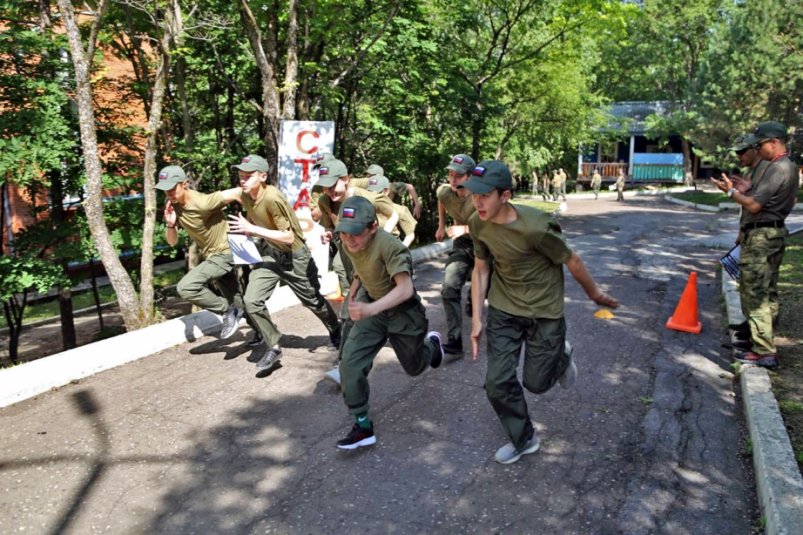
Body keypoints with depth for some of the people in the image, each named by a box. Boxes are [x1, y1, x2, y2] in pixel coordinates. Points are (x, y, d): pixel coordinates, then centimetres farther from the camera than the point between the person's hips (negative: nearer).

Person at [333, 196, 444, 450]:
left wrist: (371, 309, -55)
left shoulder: (389, 246, -34)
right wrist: (355, 288, 10)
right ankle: (363, 425, 1)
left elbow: (405, 289, -43)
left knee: (414, 367, 18)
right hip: (372, 305, 5)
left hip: (403, 310, -5)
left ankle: (432, 342, 53)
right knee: (350, 362, -12)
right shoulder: (349, 243, -12)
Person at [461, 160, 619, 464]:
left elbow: (572, 262, -14)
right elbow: (481, 269, 1)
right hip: (504, 309, 4)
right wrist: (477, 318, -1)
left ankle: (560, 357, 41)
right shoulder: (477, 223, -13)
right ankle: (523, 440, 28)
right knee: (497, 383, 2)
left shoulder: (535, 228, -30)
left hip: (544, 311, -4)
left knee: (536, 383, 6)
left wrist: (595, 295, 2)